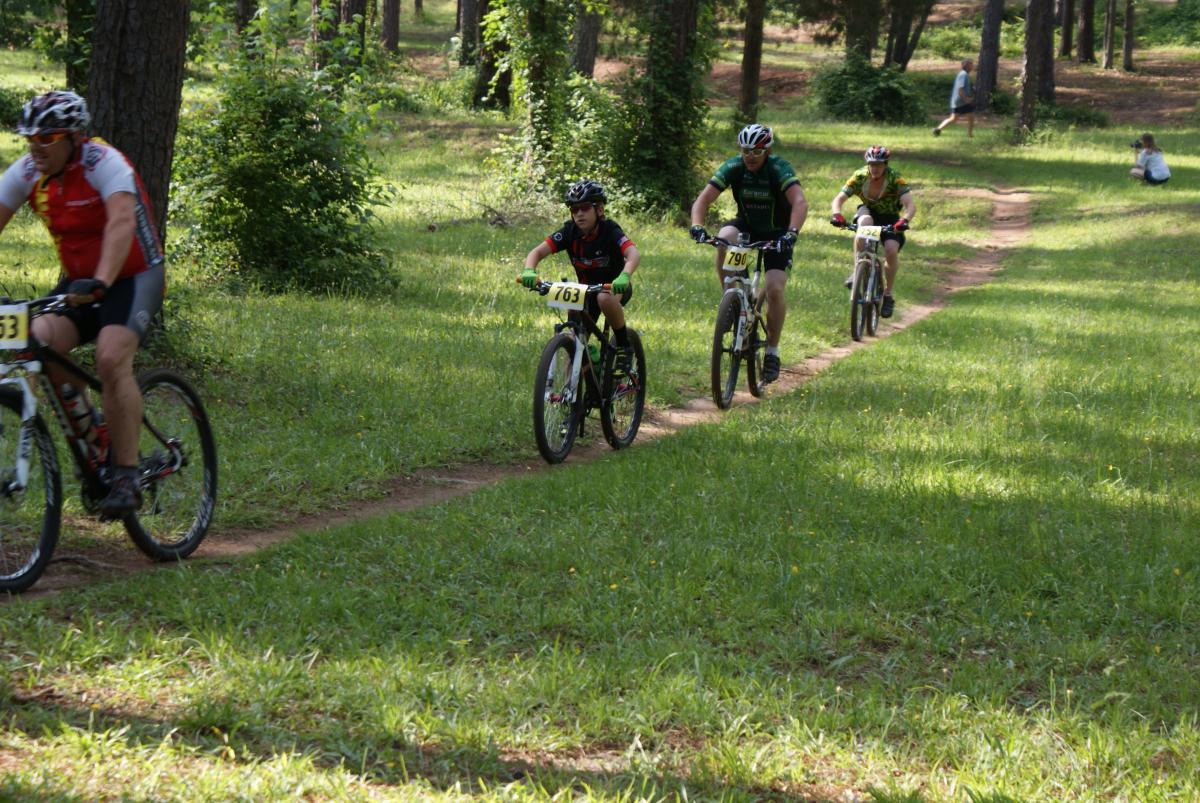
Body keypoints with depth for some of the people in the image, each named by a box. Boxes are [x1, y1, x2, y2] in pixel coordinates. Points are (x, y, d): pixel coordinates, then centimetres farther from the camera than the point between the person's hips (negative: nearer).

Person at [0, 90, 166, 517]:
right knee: (40, 342, -21)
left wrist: (100, 282, -52)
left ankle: (126, 477, -21)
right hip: (77, 282, 5)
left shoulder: (104, 163, -22)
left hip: (133, 277, -5)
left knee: (111, 358, -28)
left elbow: (121, 222, -37)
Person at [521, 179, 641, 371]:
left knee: (605, 298, -38)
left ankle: (624, 346, -18)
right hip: (587, 288, 4)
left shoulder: (609, 230, -23)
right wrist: (529, 271, -43)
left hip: (616, 286, -4)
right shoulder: (570, 232, -13)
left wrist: (624, 276, -59)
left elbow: (634, 254, -39)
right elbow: (537, 252, -20)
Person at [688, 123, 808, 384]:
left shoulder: (779, 169, -25)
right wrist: (697, 226, -41)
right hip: (747, 226, 3)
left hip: (776, 233, -3)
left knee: (775, 289, -19)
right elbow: (703, 199, -22)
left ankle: (772, 351, -2)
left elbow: (800, 203, -38)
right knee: (724, 239, -32)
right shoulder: (733, 167, -16)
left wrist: (791, 233, -55)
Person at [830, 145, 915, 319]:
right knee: (864, 222, -36)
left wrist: (904, 220, -53)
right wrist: (837, 214, -45)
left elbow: (910, 205, -32)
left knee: (891, 250, -26)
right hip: (869, 212, 1)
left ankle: (887, 295, -5)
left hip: (890, 219, -1)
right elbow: (839, 198, -23)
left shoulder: (895, 178, -23)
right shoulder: (860, 176, -19)